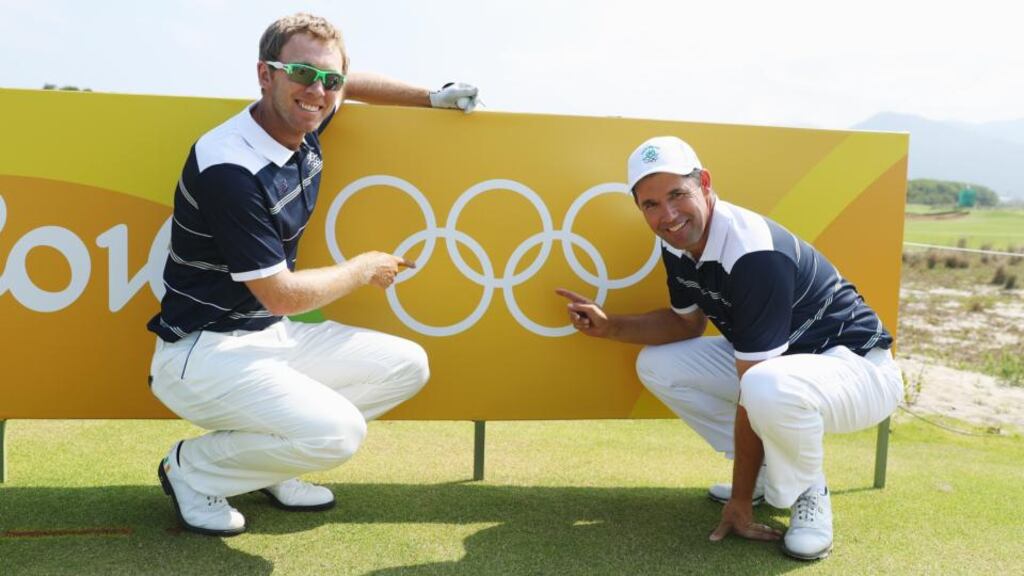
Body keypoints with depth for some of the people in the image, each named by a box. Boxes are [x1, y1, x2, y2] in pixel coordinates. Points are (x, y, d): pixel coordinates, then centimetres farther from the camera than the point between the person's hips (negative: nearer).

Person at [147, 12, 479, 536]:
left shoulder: (302, 130, -1)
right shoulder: (231, 169, -25)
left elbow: (349, 83, 23)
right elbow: (282, 296, -21)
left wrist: (433, 98, 19)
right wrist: (364, 269, -7)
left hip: (271, 336, 9)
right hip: (202, 352, -8)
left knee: (407, 365, 3)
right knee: (337, 431, -28)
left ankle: (272, 460, 13)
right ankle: (193, 469, 1)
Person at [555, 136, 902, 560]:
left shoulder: (753, 253, -31)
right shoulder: (679, 242, -5)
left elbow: (751, 396, -29)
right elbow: (687, 322, 11)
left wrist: (740, 501, -22)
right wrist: (609, 327, -5)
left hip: (859, 368, -8)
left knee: (769, 387, -41)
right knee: (656, 365, -1)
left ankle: (806, 492, -6)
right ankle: (769, 472, 9)